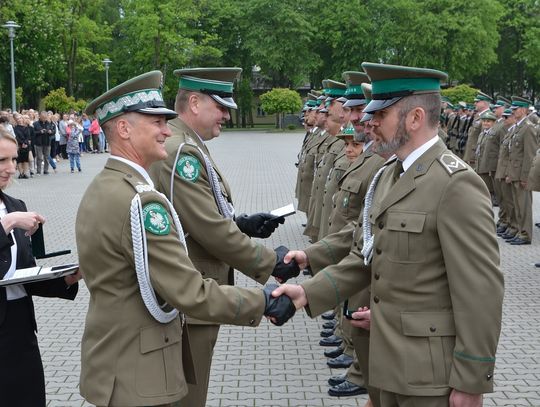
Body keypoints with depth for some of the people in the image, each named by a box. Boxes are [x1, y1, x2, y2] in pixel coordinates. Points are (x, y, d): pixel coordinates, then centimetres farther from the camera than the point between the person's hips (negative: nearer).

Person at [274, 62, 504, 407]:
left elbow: (481, 291, -21)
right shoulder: (388, 174, 9)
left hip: (433, 371, -8)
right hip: (393, 360, 8)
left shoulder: (456, 184, -20)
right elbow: (365, 256, 10)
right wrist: (310, 293, -3)